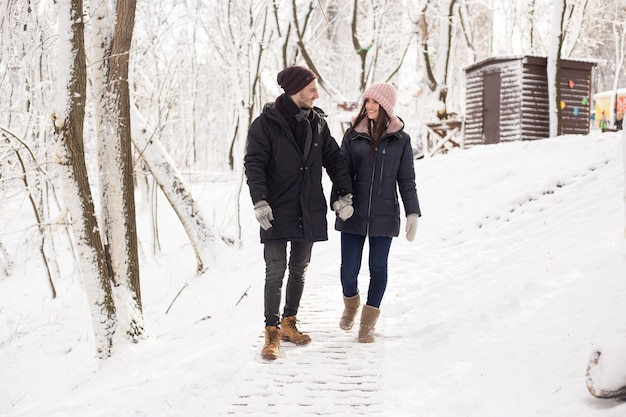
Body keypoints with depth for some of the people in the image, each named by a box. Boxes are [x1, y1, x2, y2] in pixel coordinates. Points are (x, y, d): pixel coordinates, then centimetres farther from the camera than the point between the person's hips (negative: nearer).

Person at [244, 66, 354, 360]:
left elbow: (334, 158, 11)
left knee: (299, 270, 13)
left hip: (309, 211, 5)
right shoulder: (266, 123, -8)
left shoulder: (317, 122, 6)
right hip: (277, 212, -5)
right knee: (276, 272, -6)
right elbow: (254, 164, -12)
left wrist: (345, 194, 2)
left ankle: (289, 324, 27)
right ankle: (272, 332, 4)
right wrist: (260, 201, -23)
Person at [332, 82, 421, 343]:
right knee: (349, 269, 1)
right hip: (353, 214, 0)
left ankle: (368, 322, 21)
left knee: (378, 268, 5)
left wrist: (413, 213, -2)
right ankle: (351, 306, 33)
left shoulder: (401, 140, 2)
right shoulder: (353, 135, 3)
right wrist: (339, 198, -15)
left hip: (384, 216, 0)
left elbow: (407, 180, 4)